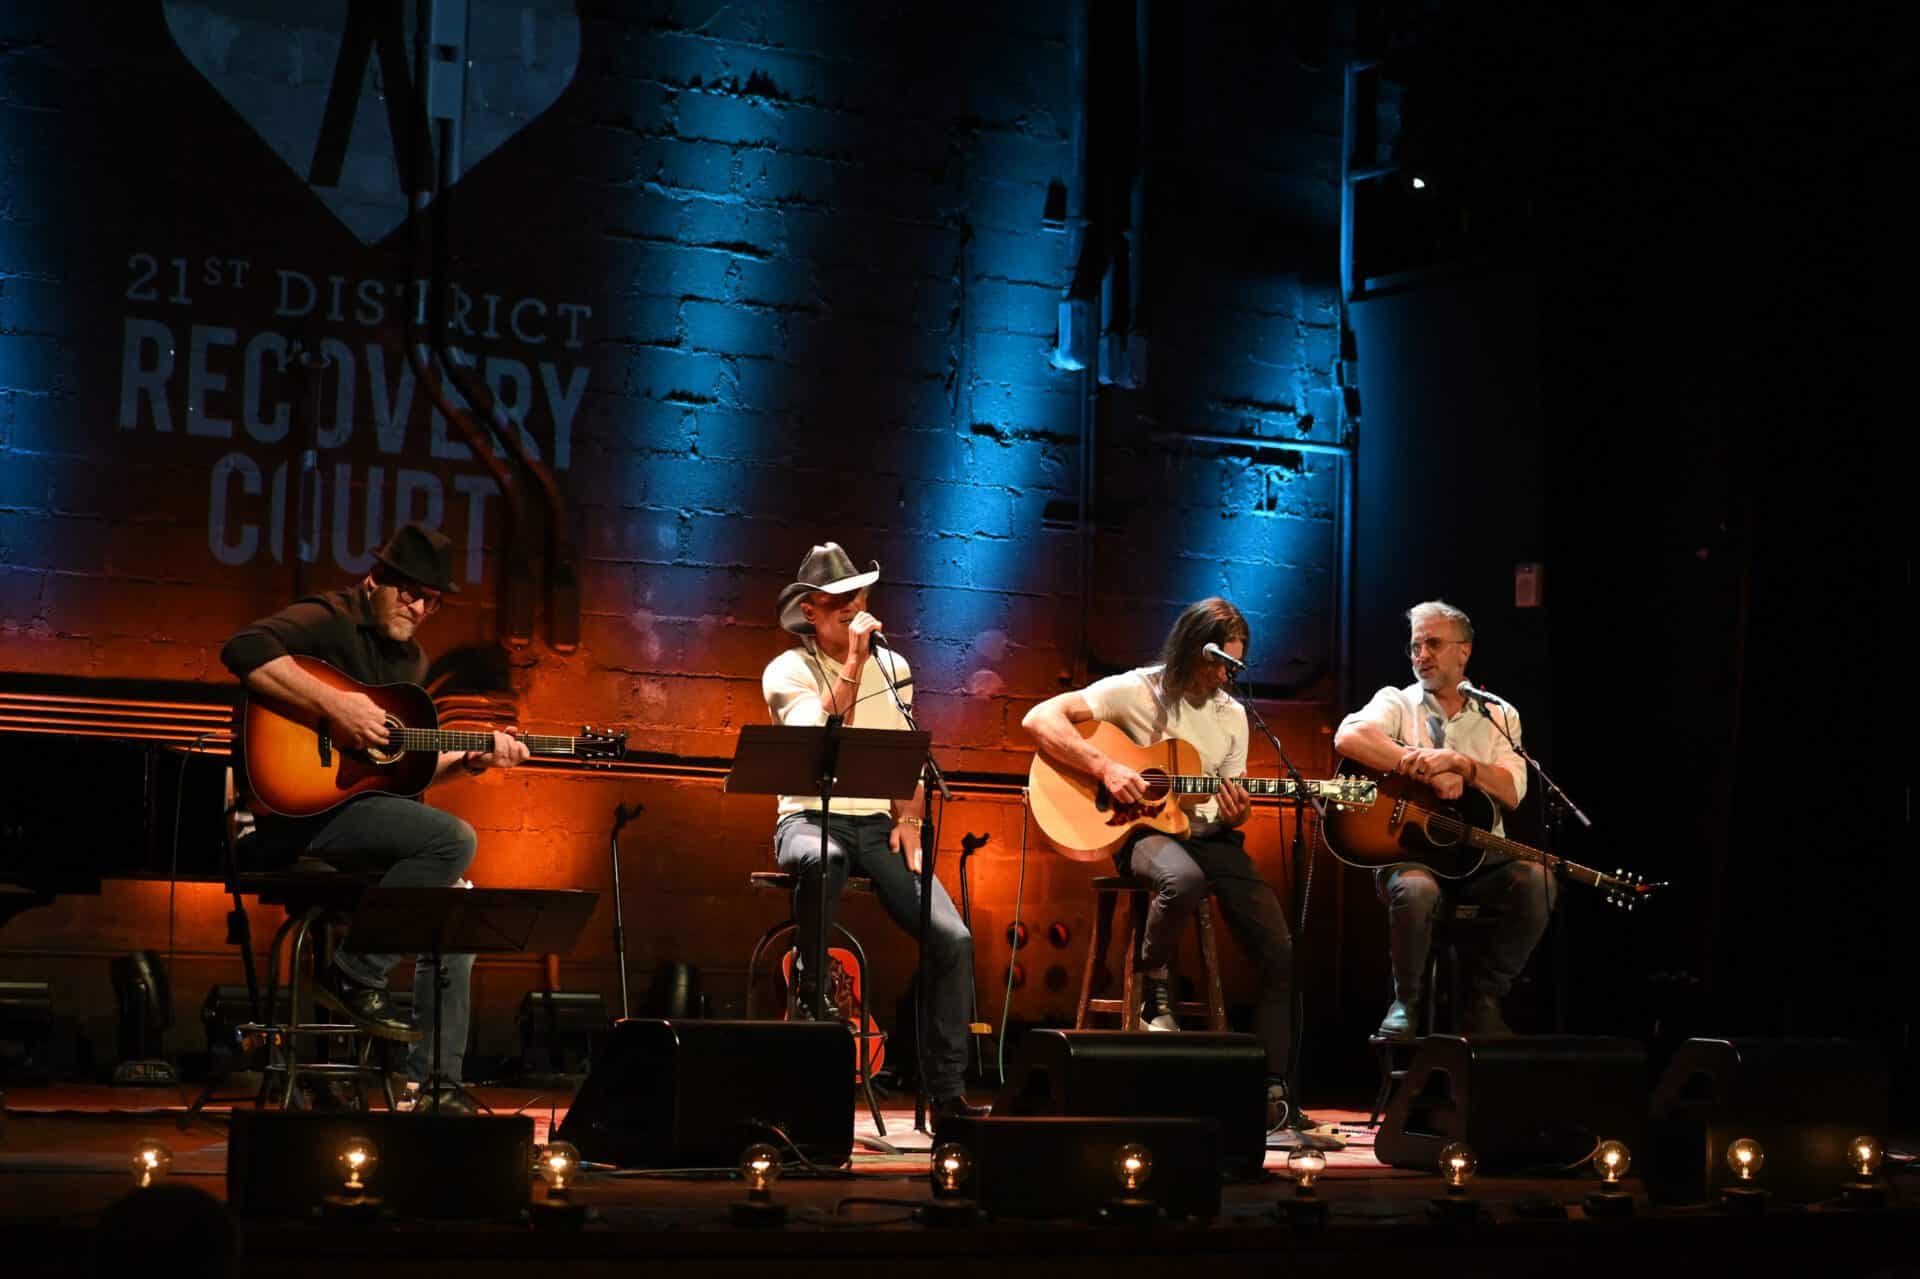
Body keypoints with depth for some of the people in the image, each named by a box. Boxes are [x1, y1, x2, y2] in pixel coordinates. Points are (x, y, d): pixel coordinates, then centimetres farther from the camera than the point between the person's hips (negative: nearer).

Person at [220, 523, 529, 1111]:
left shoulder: (412, 659, 20)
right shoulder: (327, 620, -7)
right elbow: (243, 650, -27)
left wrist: (473, 758, 8)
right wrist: (333, 704, -29)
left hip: (362, 803, 9)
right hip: (299, 810, -9)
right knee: (454, 839, -24)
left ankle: (435, 1084, 7)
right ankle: (355, 974, -15)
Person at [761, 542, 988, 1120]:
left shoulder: (894, 667, 14)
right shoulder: (786, 672, -1)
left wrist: (909, 818, 0)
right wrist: (853, 660, -19)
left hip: (880, 824, 4)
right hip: (812, 818, -4)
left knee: (952, 938, -17)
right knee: (822, 860, -43)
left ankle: (947, 1090, -10)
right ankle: (811, 989, -20)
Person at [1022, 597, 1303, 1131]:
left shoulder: (1232, 715, 12)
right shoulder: (1135, 691, -5)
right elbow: (1039, 719, -13)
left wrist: (1235, 817, -9)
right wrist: (1106, 768, -23)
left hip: (1207, 835, 5)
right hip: (1141, 829, -5)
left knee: (1280, 954, -10)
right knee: (1184, 879, -42)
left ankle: (1271, 1091, -1)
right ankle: (1153, 986, -14)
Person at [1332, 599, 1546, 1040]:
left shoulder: (1500, 716, 13)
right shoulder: (1397, 702, 8)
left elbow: (1511, 794, -3)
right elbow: (1348, 738, -16)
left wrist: (1459, 762, -19)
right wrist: (1431, 771, -22)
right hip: (1406, 844, -2)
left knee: (1536, 880, -28)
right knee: (1415, 889, -37)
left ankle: (1483, 1001, -11)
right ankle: (1407, 1002, -9)